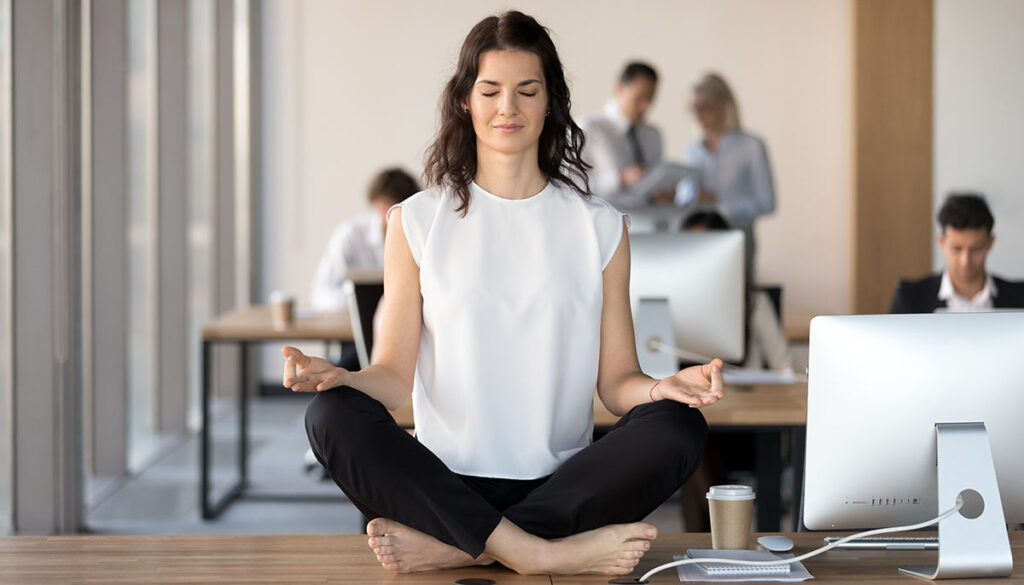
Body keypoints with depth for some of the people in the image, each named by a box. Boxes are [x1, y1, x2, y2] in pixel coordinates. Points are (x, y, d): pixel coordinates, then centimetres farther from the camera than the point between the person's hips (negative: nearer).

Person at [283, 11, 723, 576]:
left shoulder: (599, 227, 12)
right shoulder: (417, 222, 10)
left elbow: (615, 380, 9)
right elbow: (395, 375, 6)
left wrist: (660, 388, -14)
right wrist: (338, 376, -16)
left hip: (561, 485, 1)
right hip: (448, 481, -1)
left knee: (678, 428, -27)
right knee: (332, 416, -27)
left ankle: (452, 547, -31)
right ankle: (539, 552, -36)